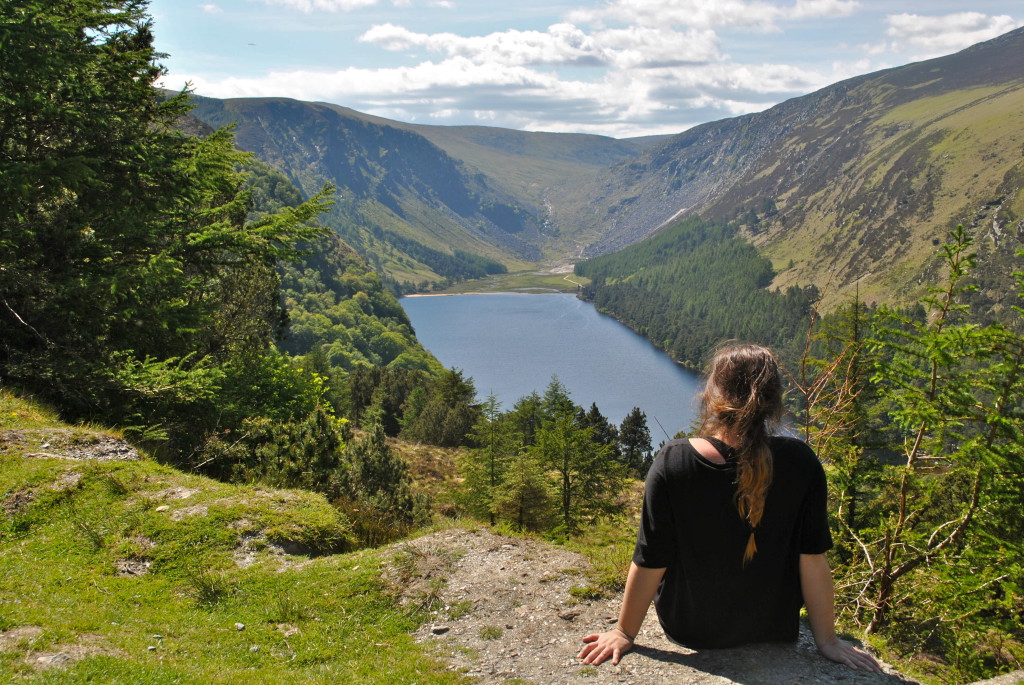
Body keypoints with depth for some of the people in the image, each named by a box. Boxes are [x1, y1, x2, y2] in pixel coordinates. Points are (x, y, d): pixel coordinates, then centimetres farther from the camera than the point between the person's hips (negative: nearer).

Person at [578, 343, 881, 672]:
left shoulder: (672, 463, -25)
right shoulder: (799, 463, -21)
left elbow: (650, 563, -18)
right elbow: (812, 559, -14)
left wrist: (625, 632, -3)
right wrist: (826, 640, 0)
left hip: (687, 633, -1)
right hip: (773, 633, 1)